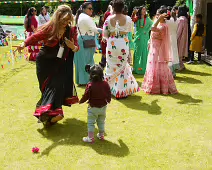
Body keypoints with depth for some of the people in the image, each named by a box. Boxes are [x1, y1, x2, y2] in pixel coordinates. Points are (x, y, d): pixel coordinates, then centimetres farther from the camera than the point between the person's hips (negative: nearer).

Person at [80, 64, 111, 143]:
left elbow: (86, 96, -15)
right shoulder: (105, 84, -8)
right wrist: (108, 100, 22)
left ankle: (90, 138, 8)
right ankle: (101, 135, 33)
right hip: (103, 107, 4)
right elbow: (109, 94, 2)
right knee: (101, 122, 20)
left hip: (93, 108, -4)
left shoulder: (90, 85, -20)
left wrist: (81, 101, 4)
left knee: (91, 123, 6)